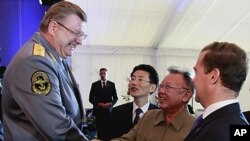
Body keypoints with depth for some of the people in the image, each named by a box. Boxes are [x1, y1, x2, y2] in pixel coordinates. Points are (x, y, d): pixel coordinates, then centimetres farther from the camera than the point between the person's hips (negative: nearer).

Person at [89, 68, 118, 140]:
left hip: (109, 111, 0)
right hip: (98, 111, 0)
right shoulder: (94, 84, 6)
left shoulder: (112, 84, 7)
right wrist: (98, 104, -10)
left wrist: (110, 104, -11)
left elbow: (115, 98, 8)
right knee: (99, 130, 0)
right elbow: (91, 99, 5)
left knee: (108, 130, -3)